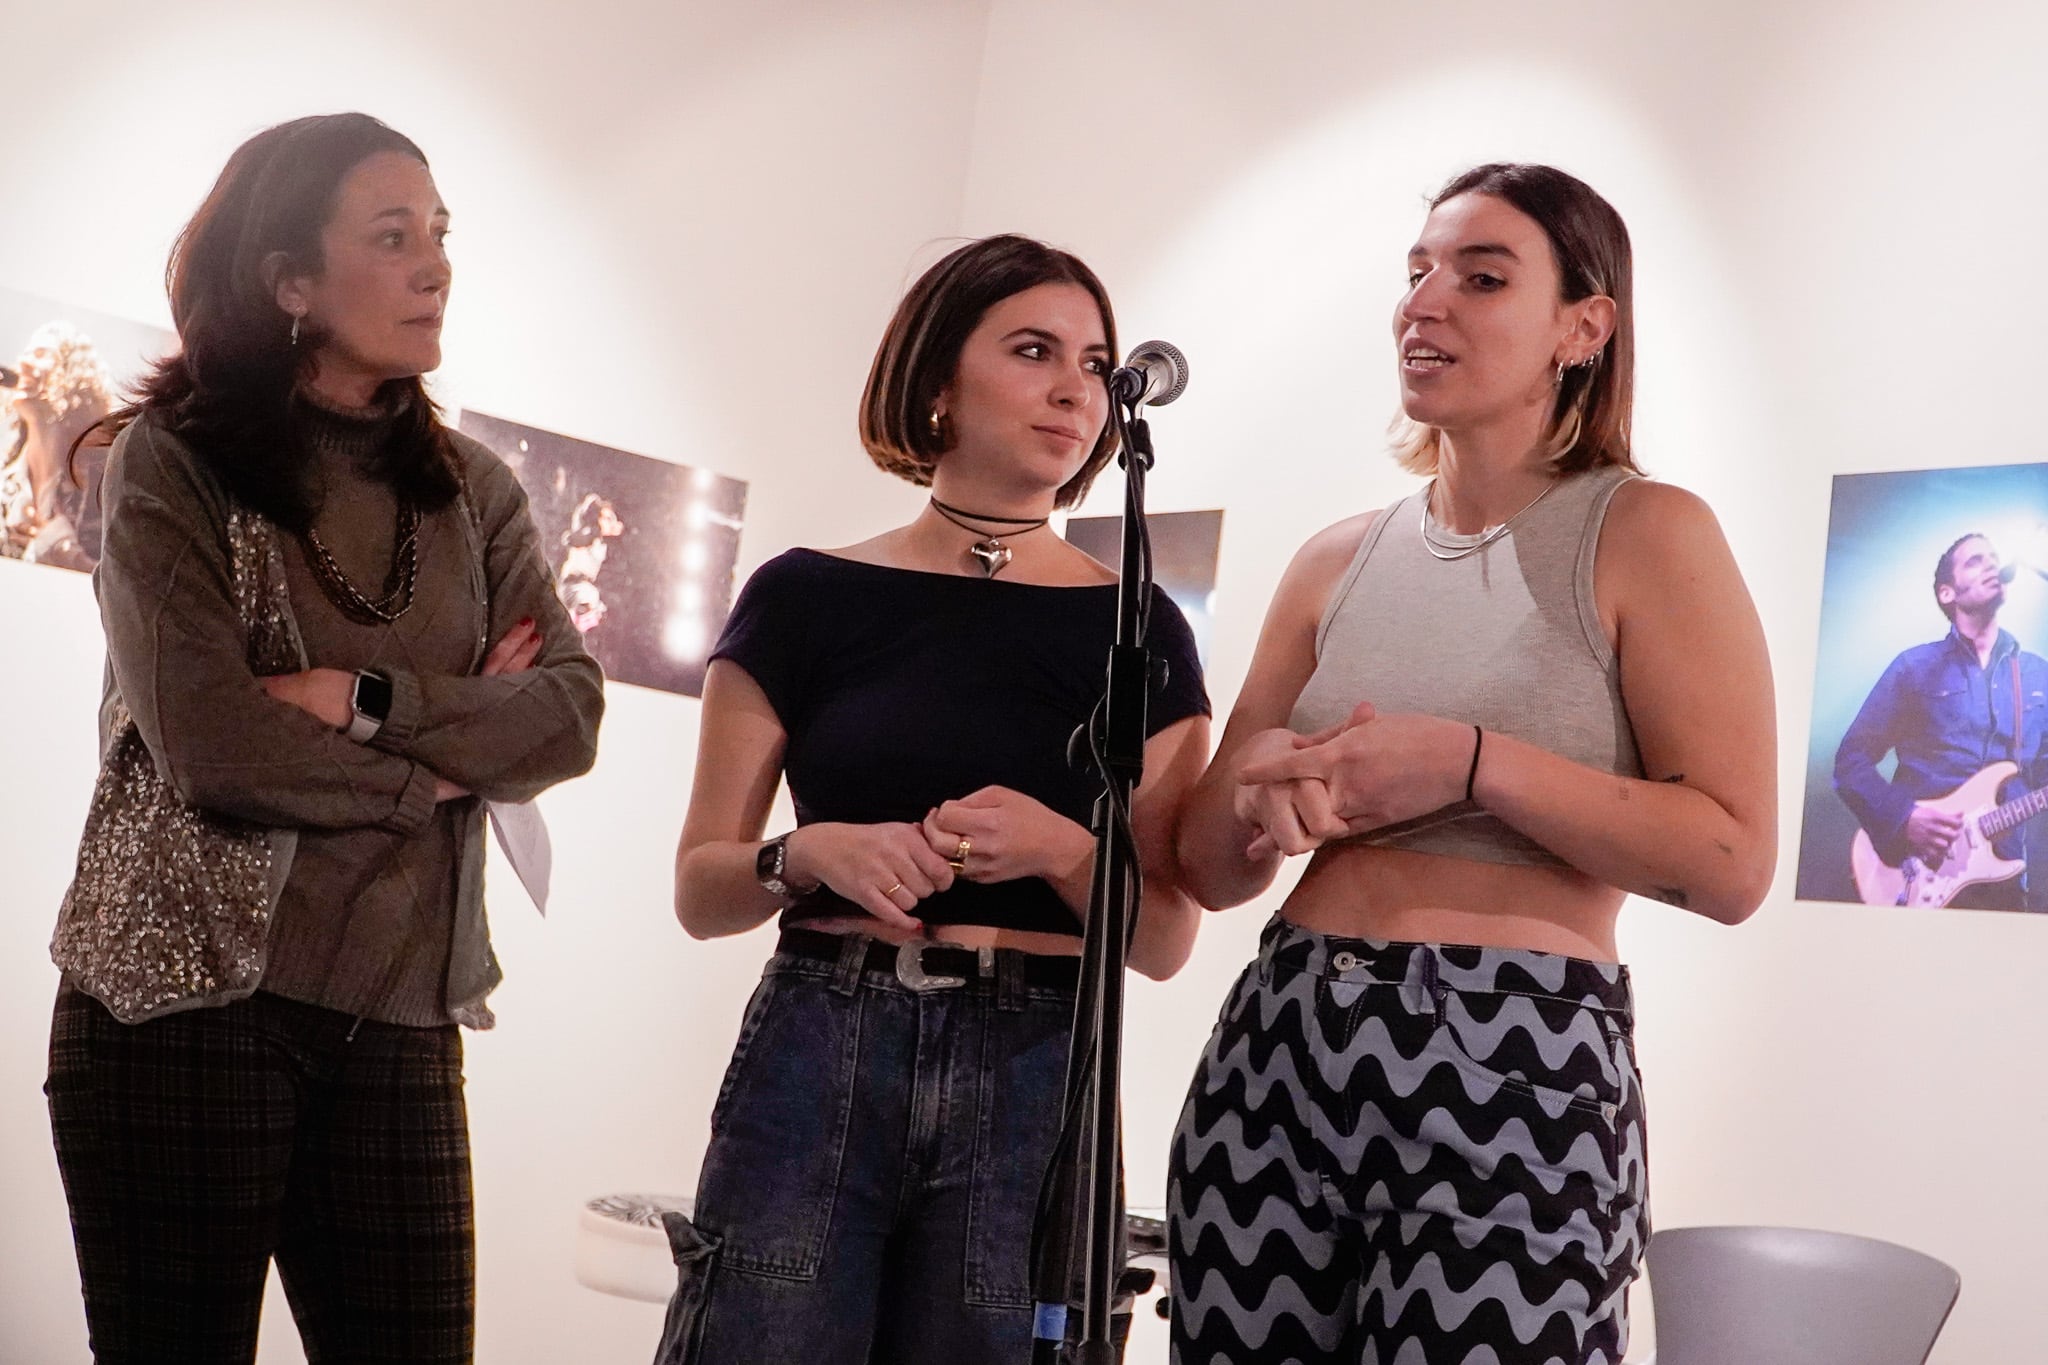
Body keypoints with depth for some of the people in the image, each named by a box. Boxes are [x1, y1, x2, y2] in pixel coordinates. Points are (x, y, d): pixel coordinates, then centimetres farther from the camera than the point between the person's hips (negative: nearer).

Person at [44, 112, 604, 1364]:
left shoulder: (471, 491, 11)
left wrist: (368, 702, -16)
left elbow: (572, 717, -3)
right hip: (187, 996, -4)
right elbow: (211, 744, -15)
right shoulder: (174, 463, -3)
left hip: (400, 1020, 4)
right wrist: (445, 757, -5)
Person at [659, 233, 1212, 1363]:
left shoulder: (1137, 630, 5)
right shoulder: (807, 595, 3)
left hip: (1031, 1083, 1)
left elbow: (1165, 937, 3)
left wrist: (1058, 849, -16)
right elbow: (699, 890, 4)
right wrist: (807, 854, -16)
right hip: (815, 1060, 0)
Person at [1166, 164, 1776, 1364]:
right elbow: (1213, 872, 13)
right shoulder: (1337, 563, 11)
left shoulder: (1644, 533, -3)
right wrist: (1265, 785, -9)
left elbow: (1732, 861, -11)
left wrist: (1471, 765, -17)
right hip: (1276, 1048, 5)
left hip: (1516, 1070, -5)